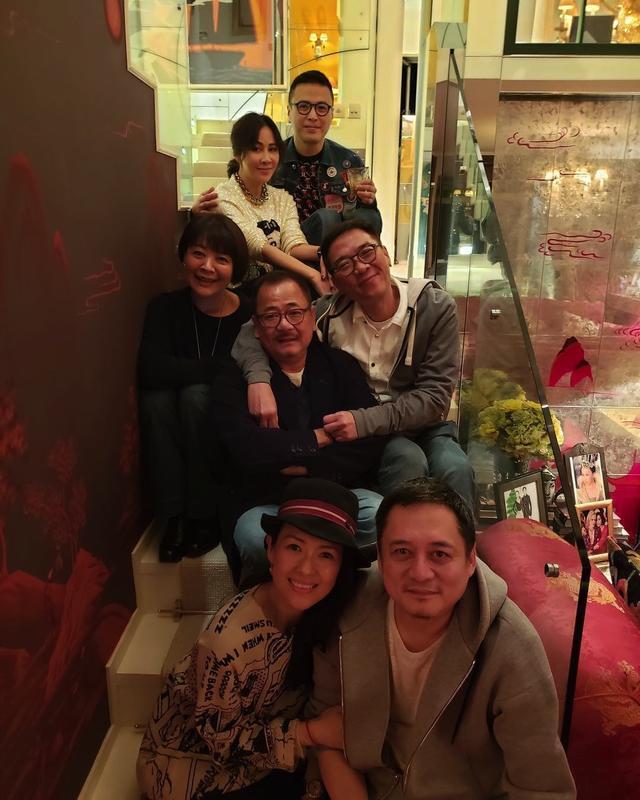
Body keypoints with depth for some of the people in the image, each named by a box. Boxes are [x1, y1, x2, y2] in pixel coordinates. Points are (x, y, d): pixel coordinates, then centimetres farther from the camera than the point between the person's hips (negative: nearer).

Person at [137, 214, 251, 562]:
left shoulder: (249, 314, -12)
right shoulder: (165, 307, -7)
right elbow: (151, 369, -24)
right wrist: (219, 369, -25)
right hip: (177, 443, 2)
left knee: (195, 395, -29)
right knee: (156, 396, -27)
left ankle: (204, 516, -12)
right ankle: (173, 517, -15)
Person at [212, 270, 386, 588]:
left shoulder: (342, 366, 7)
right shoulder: (235, 379, 0)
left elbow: (371, 443, -4)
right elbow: (248, 449, -18)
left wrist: (306, 468, -14)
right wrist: (319, 437, -8)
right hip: (267, 503, -2)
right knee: (256, 539, -35)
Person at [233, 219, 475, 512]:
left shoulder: (436, 307, -11)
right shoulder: (330, 312, -9)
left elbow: (434, 395, -14)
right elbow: (253, 332, -4)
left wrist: (365, 421, -28)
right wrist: (259, 379, -26)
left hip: (421, 425, 1)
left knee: (454, 468, -30)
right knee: (407, 459, -31)